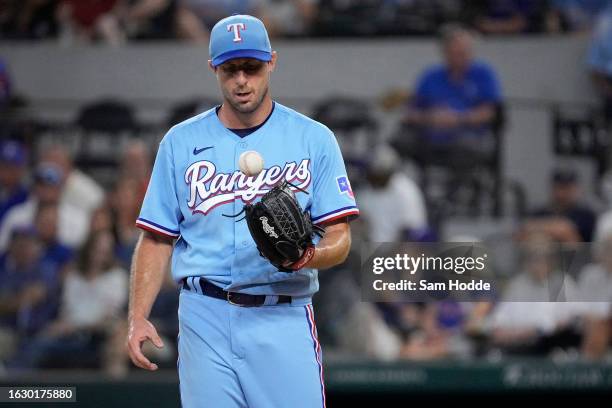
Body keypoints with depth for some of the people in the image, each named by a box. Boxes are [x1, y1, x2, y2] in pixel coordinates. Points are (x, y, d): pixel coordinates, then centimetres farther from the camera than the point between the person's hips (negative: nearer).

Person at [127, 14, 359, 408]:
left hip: (284, 319, -1)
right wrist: (138, 318, -3)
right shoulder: (181, 142, 10)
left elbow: (340, 239, 1)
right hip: (206, 319, 1)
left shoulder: (314, 139, 5)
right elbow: (157, 238, 9)